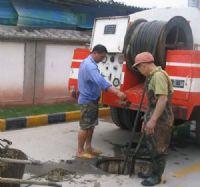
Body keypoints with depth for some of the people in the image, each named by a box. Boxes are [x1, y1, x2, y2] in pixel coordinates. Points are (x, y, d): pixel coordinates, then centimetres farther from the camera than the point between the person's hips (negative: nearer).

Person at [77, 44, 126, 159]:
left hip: (92, 99, 10)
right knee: (85, 126, -2)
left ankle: (88, 147, 27)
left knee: (91, 125, 16)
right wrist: (118, 92, -43)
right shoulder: (89, 65, -24)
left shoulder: (89, 63, 11)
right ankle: (80, 151, 9)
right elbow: (101, 81, -37)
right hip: (88, 100, -10)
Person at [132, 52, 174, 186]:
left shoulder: (159, 75, -18)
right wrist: (146, 119, 21)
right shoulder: (152, 76, 14)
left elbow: (163, 99, -27)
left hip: (161, 120, -10)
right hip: (154, 118, 10)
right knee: (153, 147, 18)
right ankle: (155, 172, 31)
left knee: (159, 149, 2)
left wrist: (153, 120, -28)